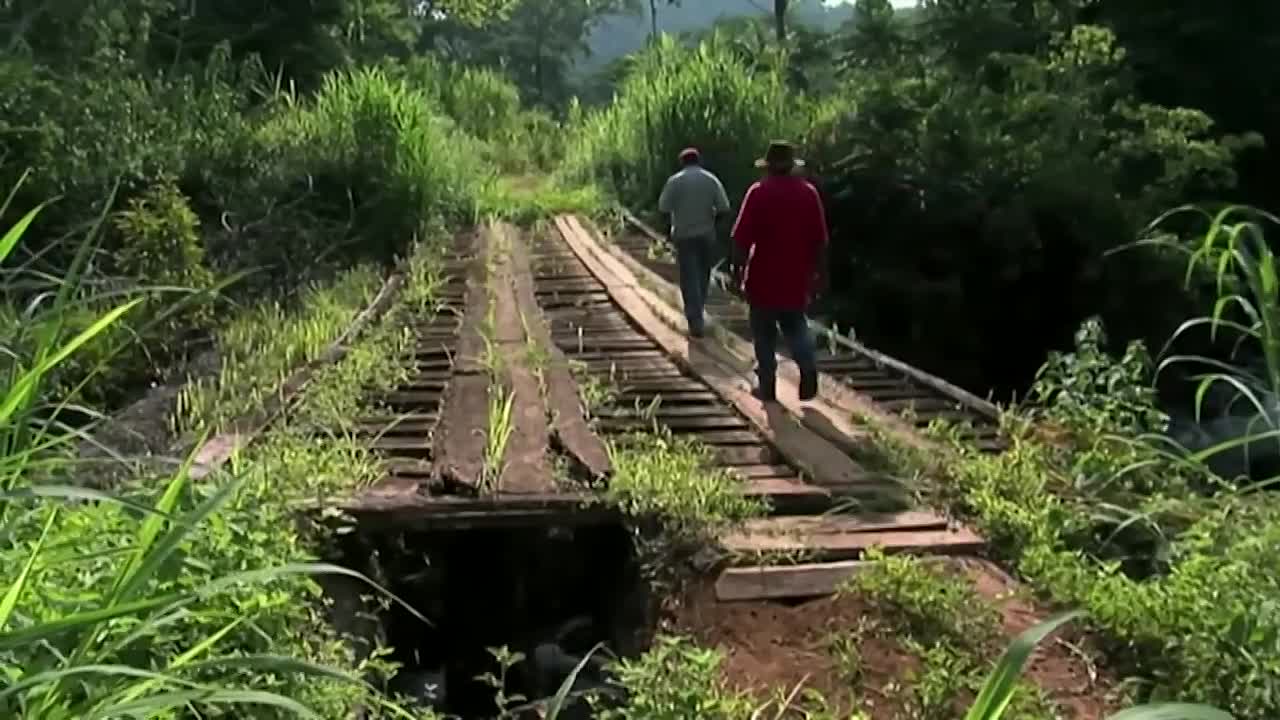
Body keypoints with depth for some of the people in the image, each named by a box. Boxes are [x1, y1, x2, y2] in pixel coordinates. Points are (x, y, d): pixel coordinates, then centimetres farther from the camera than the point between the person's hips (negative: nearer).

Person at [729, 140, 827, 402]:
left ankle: (767, 385, 11)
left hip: (764, 277, -3)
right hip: (796, 277, 3)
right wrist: (820, 270, 13)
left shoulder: (759, 193, -11)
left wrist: (738, 264, -1)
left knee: (765, 333, 9)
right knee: (796, 326, 18)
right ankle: (808, 367, -5)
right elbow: (820, 239, 4)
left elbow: (742, 236, -13)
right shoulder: (809, 192, 0)